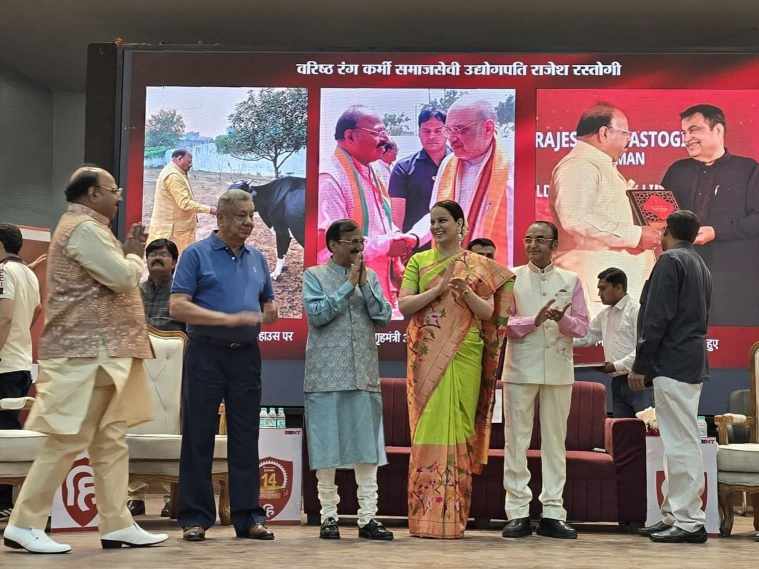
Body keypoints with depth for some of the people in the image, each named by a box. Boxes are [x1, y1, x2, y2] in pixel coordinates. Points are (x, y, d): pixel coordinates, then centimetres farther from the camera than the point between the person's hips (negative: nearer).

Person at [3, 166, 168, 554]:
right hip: (87, 353, -11)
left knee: (111, 440, 8)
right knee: (68, 440, -7)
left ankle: (117, 525, 9)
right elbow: (121, 277, -19)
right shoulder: (83, 228, -12)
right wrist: (135, 256, 1)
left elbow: (112, 280, 23)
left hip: (100, 353, 11)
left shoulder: (86, 229, 22)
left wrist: (129, 252, 10)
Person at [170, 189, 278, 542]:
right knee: (198, 437, -1)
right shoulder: (196, 254, -1)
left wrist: (262, 317, -2)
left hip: (246, 355, 4)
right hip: (206, 354, -4)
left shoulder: (257, 258, 15)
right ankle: (196, 517, 6)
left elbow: (269, 307, 23)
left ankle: (248, 516, 10)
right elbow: (177, 307, -10)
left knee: (245, 437, 5)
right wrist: (231, 319, -17)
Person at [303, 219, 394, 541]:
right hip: (326, 375, -3)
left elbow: (384, 317, 4)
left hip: (364, 374, 3)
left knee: (367, 446, 1)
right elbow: (317, 314, -11)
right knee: (326, 446, 0)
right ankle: (329, 517, 9)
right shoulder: (315, 276, 3)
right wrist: (348, 284, -10)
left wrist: (364, 283, -5)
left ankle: (368, 518, 4)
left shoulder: (369, 276, 13)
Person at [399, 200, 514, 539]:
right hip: (427, 355, 0)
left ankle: (453, 516, 3)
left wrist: (466, 292, -13)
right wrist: (438, 290, -12)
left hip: (463, 355, 0)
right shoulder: (418, 261, 11)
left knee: (456, 425, -2)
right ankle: (426, 516, -2)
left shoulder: (480, 266, 10)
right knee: (429, 426, -4)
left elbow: (488, 312, 4)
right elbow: (404, 305, 1)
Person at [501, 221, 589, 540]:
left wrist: (562, 319, -15)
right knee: (516, 441, -1)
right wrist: (534, 320, -17)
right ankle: (518, 513, 4)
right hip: (520, 369, -1)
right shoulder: (512, 277, 5)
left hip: (558, 370, 2)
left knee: (555, 441, 4)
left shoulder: (571, 280, 10)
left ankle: (553, 513, 9)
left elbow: (582, 326, 6)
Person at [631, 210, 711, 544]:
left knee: (680, 442, -9)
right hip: (693, 363, 10)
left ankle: (689, 522, -9)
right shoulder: (701, 266, 20)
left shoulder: (670, 260, -8)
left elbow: (657, 318, -15)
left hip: (672, 363, -10)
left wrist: (640, 365, -12)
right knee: (680, 442, 12)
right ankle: (674, 516, 17)